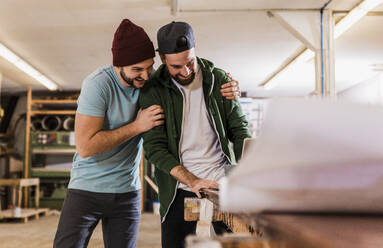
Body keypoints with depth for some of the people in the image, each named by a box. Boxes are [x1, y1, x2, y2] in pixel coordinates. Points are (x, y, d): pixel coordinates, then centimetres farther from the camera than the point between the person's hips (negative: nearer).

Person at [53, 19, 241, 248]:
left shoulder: (151, 79, -4)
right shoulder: (98, 85, -19)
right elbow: (85, 147, -23)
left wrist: (225, 89, -10)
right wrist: (137, 126, -21)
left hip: (127, 190, 4)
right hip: (88, 188, -4)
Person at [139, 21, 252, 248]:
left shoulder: (219, 80, 2)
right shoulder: (153, 91, -4)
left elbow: (239, 130, 4)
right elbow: (154, 147, -9)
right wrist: (192, 181, -20)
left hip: (222, 183, 1)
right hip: (179, 191, -1)